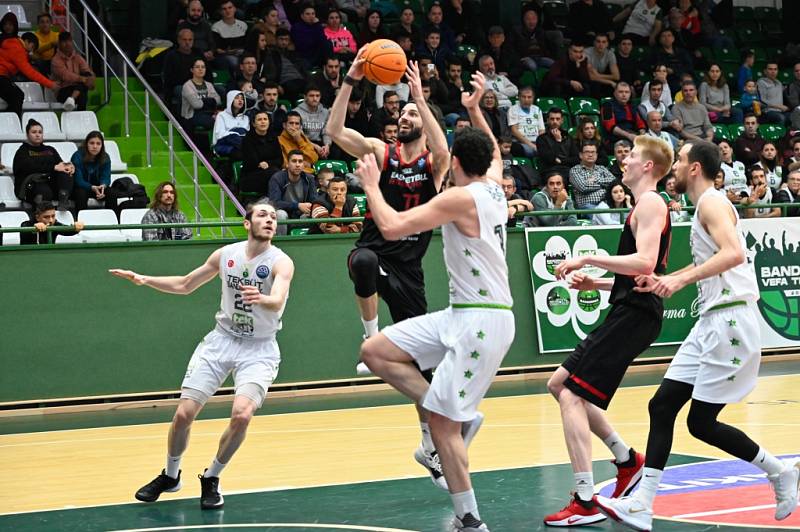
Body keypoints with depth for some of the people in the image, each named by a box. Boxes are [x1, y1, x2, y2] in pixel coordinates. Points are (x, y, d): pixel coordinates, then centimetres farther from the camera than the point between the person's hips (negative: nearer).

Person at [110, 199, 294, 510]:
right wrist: (144, 280, 3)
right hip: (221, 340, 3)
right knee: (184, 413, -5)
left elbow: (277, 302, -33)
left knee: (242, 415, -23)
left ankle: (211, 479, 1)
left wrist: (261, 299, -56)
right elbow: (184, 285, 14)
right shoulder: (226, 255, 0)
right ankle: (170, 475, 21)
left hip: (258, 348, -3)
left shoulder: (280, 262, -13)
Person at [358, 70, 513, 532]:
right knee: (375, 351, 6)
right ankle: (458, 416, 7)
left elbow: (392, 226, -20)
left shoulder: (460, 198, -17)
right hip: (464, 315, 9)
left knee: (443, 424, -6)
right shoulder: (494, 187, 8)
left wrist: (372, 185, -5)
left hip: (481, 320, -9)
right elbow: (495, 154, 34)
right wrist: (476, 109, 38)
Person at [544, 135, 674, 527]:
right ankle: (626, 460, 19)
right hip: (629, 312, 10)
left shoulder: (650, 203, -9)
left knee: (572, 396, -14)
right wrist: (594, 284, 15)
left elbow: (644, 263, -23)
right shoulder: (645, 206, 22)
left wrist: (588, 259, -18)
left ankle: (585, 503, -17)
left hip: (635, 315, -10)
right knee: (559, 384, 15)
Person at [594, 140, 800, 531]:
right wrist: (664, 281, 22)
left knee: (701, 422, -6)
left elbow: (733, 253, -29)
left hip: (731, 322, -10)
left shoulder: (712, 202, -11)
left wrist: (681, 279, -31)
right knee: (662, 406, 3)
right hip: (711, 322, 10)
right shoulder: (704, 207, 19)